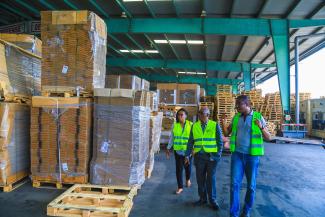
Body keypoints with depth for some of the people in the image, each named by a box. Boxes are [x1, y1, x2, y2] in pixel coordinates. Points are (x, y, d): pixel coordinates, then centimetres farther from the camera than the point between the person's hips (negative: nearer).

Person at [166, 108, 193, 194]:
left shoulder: (190, 125, -6)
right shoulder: (175, 125, 1)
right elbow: (172, 137, 7)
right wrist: (168, 148, 7)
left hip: (188, 150, -1)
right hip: (178, 150, 1)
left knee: (187, 166, 13)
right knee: (179, 169, 2)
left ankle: (188, 179, 45)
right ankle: (180, 187, 13)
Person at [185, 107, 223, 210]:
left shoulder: (215, 125, -2)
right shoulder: (194, 126, 5)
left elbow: (220, 141, 1)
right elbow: (190, 142, 8)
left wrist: (219, 154, -6)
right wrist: (188, 155, 3)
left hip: (211, 156, -2)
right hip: (199, 156, 2)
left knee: (211, 178, 5)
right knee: (200, 178, 8)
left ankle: (212, 200, 19)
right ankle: (203, 198, 23)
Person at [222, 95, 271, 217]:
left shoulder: (258, 117, -3)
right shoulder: (236, 117, 7)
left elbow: (268, 138, -4)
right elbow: (226, 133, 12)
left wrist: (261, 127, -23)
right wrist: (223, 122, -6)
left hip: (252, 155, -2)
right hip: (237, 154, 2)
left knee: (251, 185, 9)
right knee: (235, 183, -4)